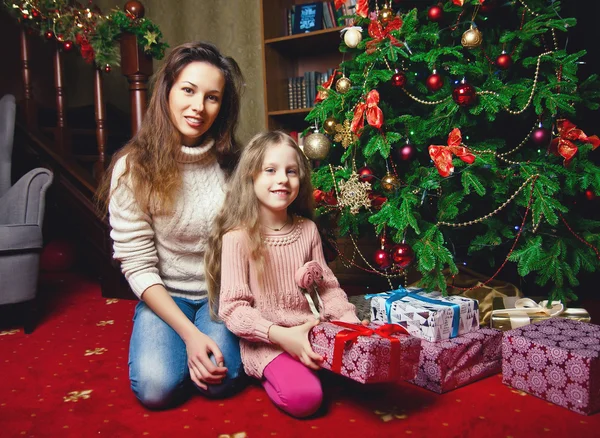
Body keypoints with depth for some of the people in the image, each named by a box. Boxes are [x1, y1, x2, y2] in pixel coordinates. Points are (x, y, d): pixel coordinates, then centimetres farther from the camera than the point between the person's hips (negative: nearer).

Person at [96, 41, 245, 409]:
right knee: (156, 387, -21)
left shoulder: (232, 164, -7)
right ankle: (193, 333, 11)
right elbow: (137, 265, -13)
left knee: (220, 380, -21)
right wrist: (189, 332, -20)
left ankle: (215, 333, 12)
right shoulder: (133, 168, -12)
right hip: (165, 295, 0)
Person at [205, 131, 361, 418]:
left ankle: (302, 369, 6)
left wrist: (349, 319, -7)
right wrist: (280, 335, -26)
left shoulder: (307, 230, 6)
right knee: (304, 397, -27)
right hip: (265, 341, -5)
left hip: (311, 333, 5)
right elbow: (233, 308, -13)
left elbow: (327, 287, 11)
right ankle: (272, 376, 3)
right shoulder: (238, 237, -10)